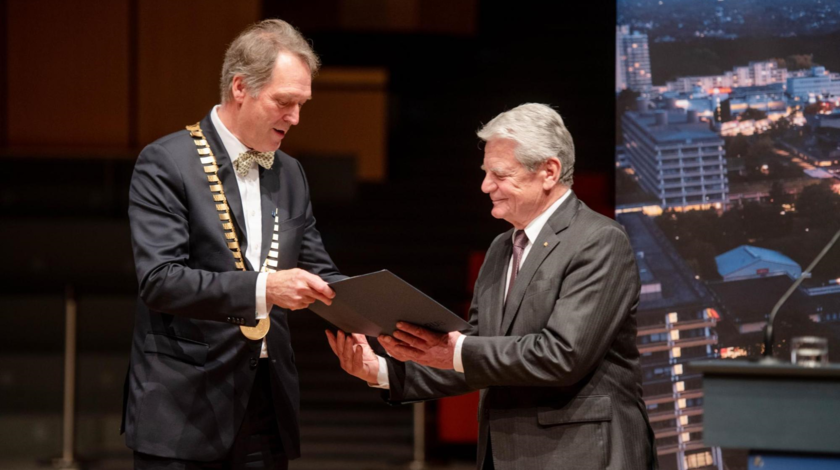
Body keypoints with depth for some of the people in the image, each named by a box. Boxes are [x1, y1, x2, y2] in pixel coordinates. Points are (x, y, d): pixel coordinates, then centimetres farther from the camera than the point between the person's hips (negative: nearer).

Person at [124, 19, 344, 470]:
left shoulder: (289, 174, 14)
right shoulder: (165, 163, -7)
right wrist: (261, 288, -27)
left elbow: (318, 272, 18)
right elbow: (159, 280, -17)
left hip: (266, 411, 6)